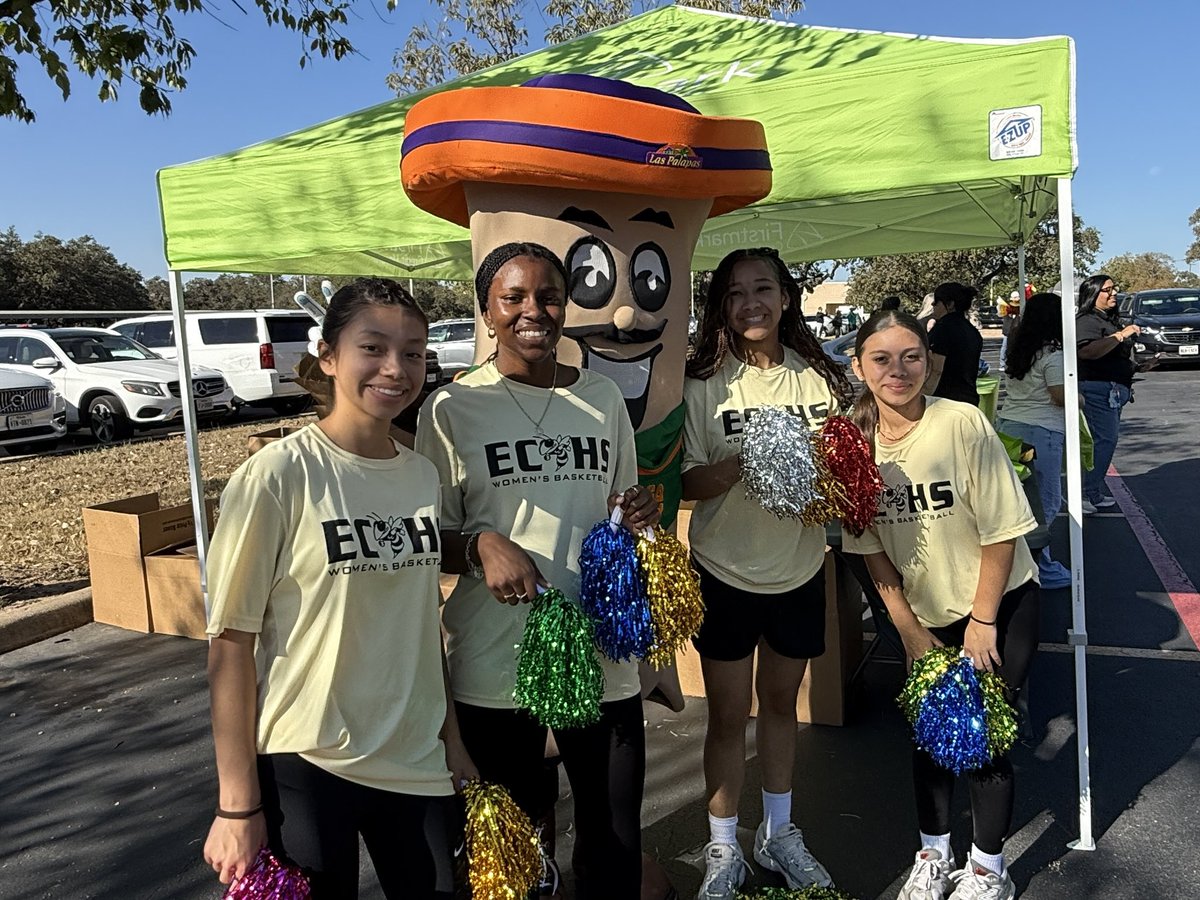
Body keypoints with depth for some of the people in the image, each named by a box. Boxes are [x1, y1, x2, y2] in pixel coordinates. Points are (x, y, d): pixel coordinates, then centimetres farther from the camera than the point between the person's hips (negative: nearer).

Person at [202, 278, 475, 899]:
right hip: (305, 766, -5)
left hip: (415, 762, 5)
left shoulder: (423, 475, 1)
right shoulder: (278, 476, -15)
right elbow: (231, 642, -12)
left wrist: (452, 738, 11)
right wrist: (238, 805, -10)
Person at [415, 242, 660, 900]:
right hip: (495, 661, -2)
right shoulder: (452, 408, -4)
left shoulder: (603, 398, 7)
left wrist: (639, 515, -4)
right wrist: (483, 546, -20)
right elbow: (430, 539, 0)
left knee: (616, 841, 10)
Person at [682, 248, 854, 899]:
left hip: (799, 569, 3)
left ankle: (778, 833, 39)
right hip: (726, 571, -3)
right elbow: (686, 483, -11)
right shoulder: (705, 383, -9)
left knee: (780, 703, 19)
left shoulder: (818, 378, 0)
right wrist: (739, 465, -30)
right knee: (727, 715, 8)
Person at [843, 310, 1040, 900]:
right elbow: (871, 548, -1)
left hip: (1001, 603, -4)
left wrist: (982, 620, -11)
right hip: (927, 613, 4)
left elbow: (1002, 530, -15)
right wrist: (910, 630, 1)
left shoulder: (963, 424, -22)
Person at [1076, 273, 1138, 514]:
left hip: (1114, 390, 10)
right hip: (1098, 389, -10)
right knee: (1104, 440, -13)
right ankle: (1088, 495, -10)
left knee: (1107, 439, 12)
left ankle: (1095, 492, 18)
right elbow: (1087, 350, -33)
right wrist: (1121, 335, -30)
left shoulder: (1110, 319, 20)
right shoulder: (1087, 321, -14)